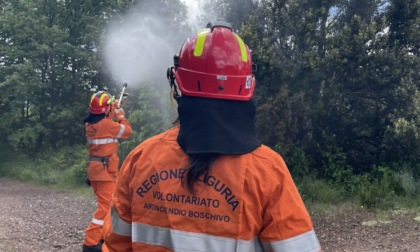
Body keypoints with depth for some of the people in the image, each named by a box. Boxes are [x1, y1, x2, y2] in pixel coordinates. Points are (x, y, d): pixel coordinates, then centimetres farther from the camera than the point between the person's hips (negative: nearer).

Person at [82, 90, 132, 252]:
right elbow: (127, 131, -5)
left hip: (95, 167, 9)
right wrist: (121, 115, 9)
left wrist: (113, 112, 24)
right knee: (106, 206, -6)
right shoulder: (106, 124, -19)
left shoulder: (89, 123, 6)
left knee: (106, 203, 22)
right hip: (105, 169, -9)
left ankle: (104, 234, 31)